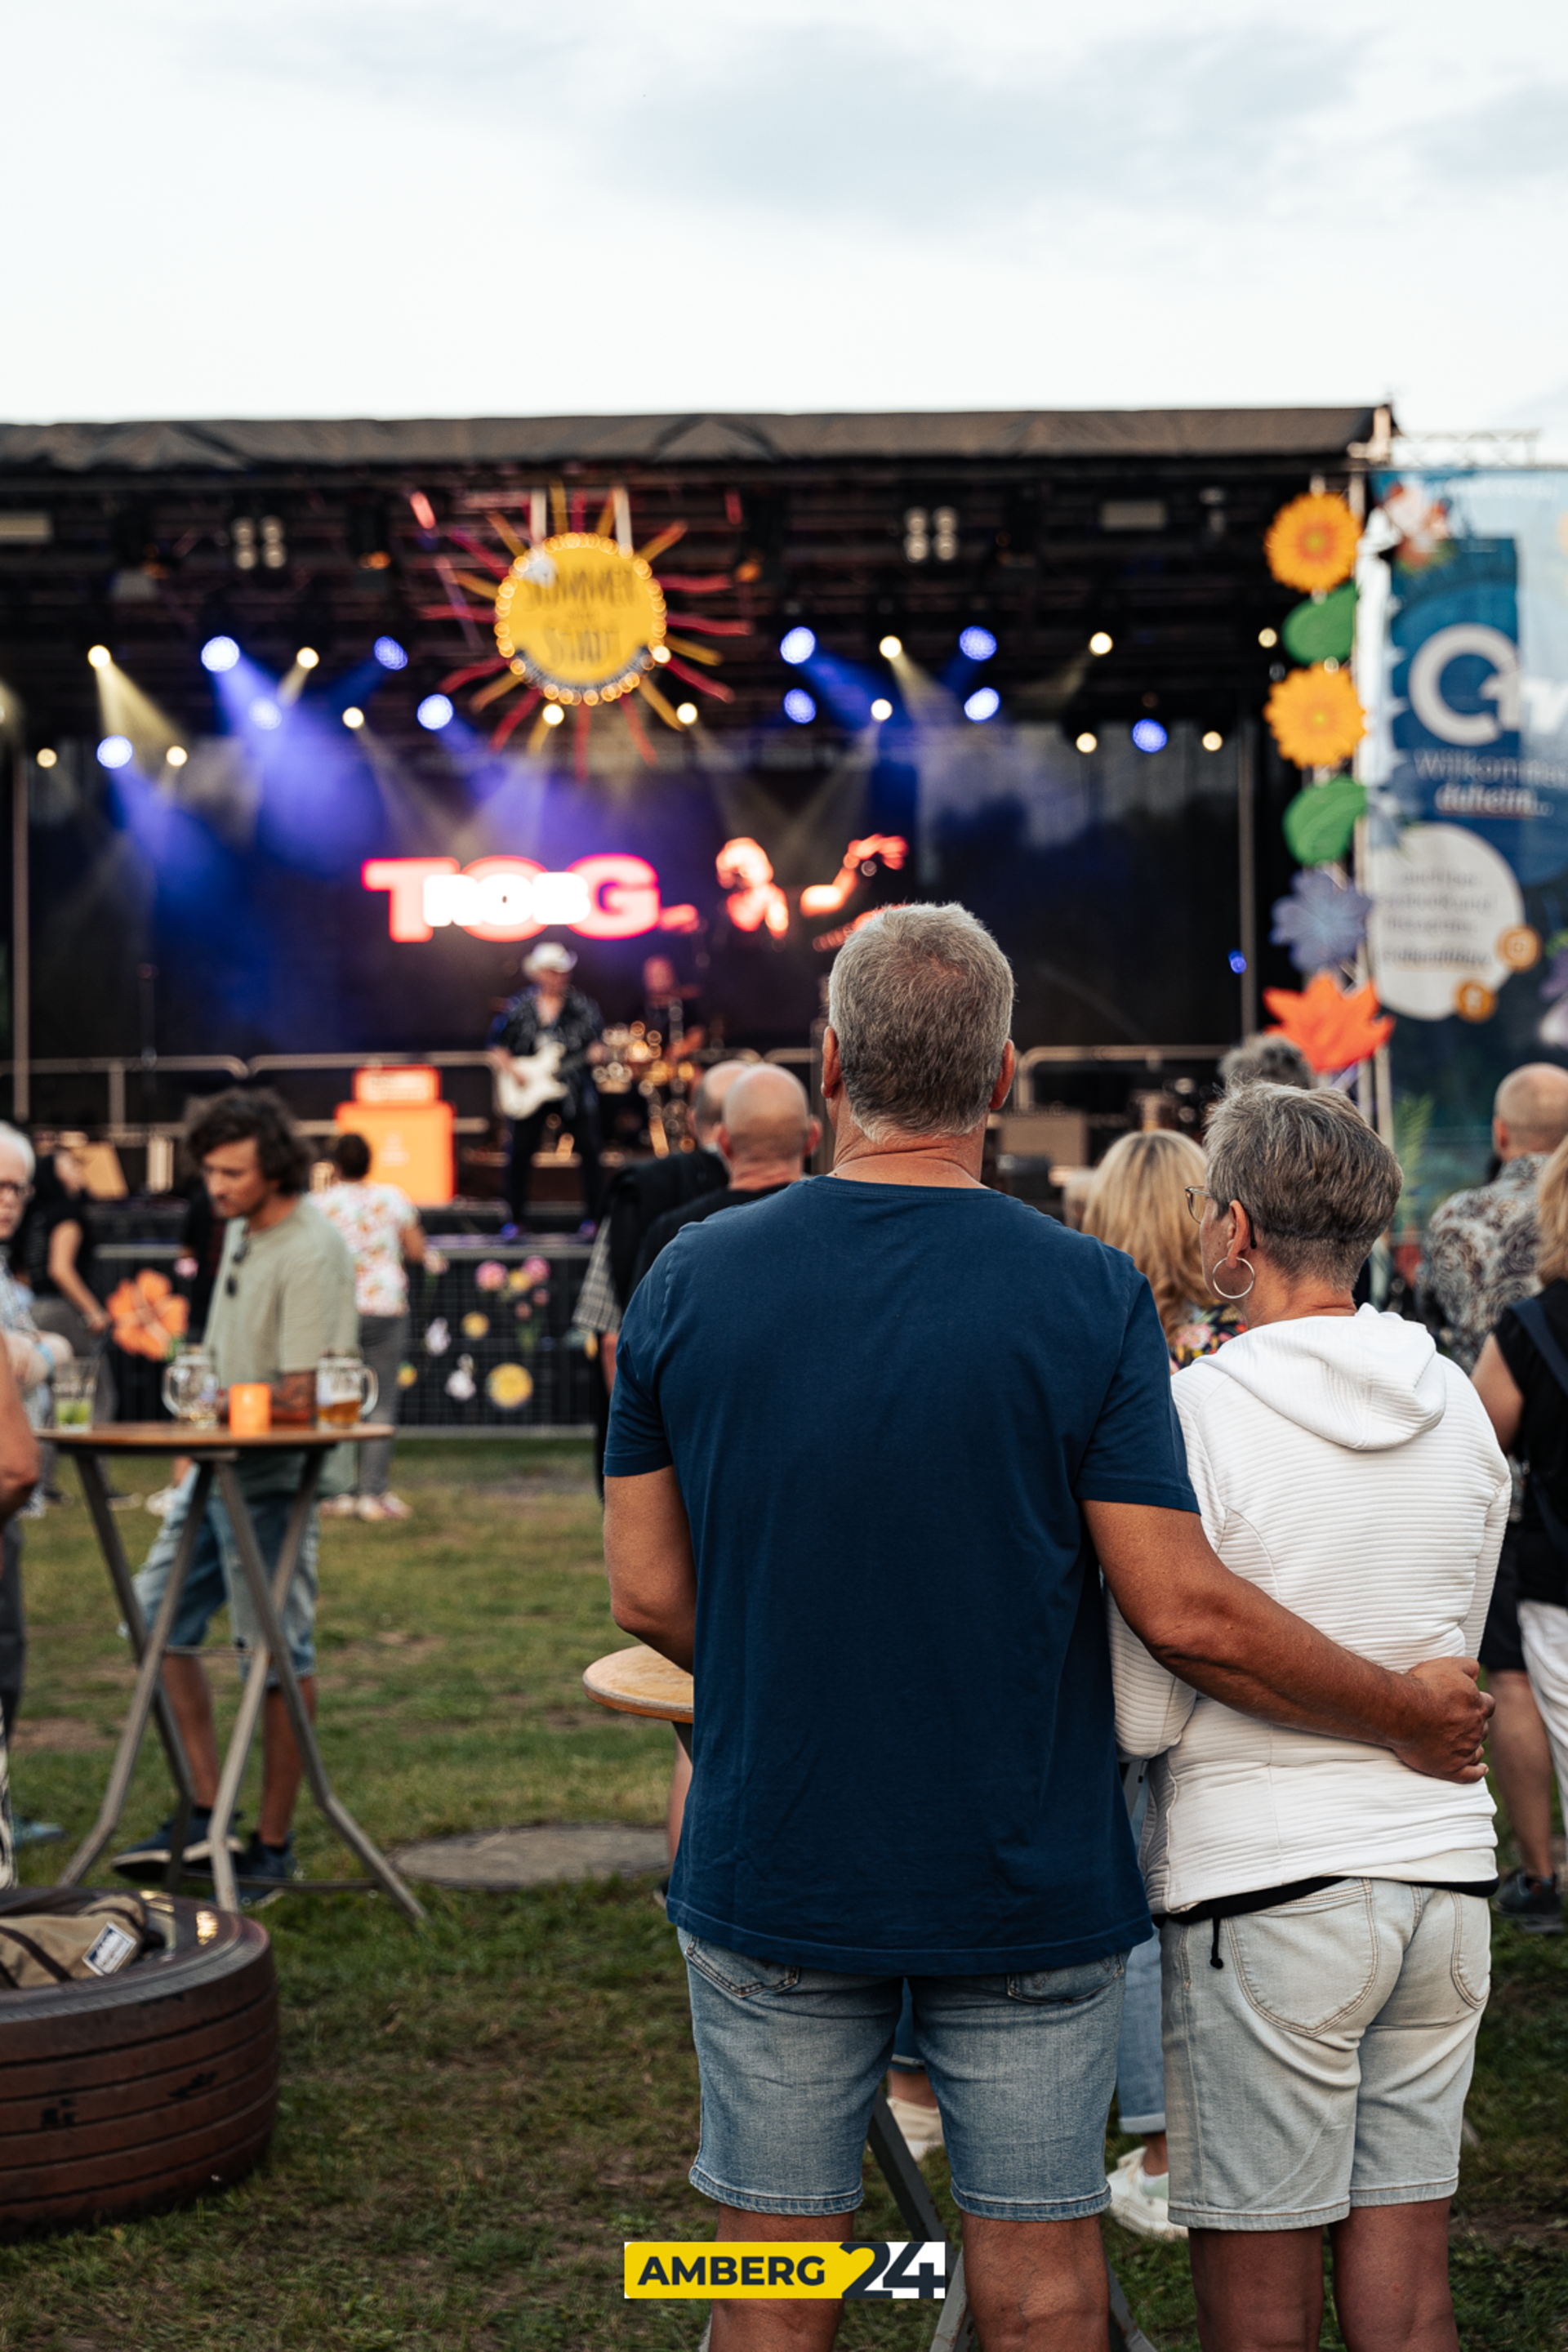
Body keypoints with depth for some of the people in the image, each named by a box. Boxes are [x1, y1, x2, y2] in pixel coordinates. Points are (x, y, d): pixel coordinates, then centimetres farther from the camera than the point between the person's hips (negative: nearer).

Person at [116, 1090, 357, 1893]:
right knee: (158, 1620, 10)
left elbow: (301, 1398, -21)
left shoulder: (311, 1253, -18)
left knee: (280, 1653, -1)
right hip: (218, 1466, 10)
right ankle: (205, 1812, 17)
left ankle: (273, 1844, 8)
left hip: (272, 1479, -10)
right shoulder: (240, 1229, 11)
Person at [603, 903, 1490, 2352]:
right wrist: (1411, 1717, 1)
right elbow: (1185, 1614, -14)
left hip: (770, 1870, 2)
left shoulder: (691, 1281, -4)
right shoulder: (1091, 1297, -12)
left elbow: (648, 1592, -1)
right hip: (1028, 1883, -2)